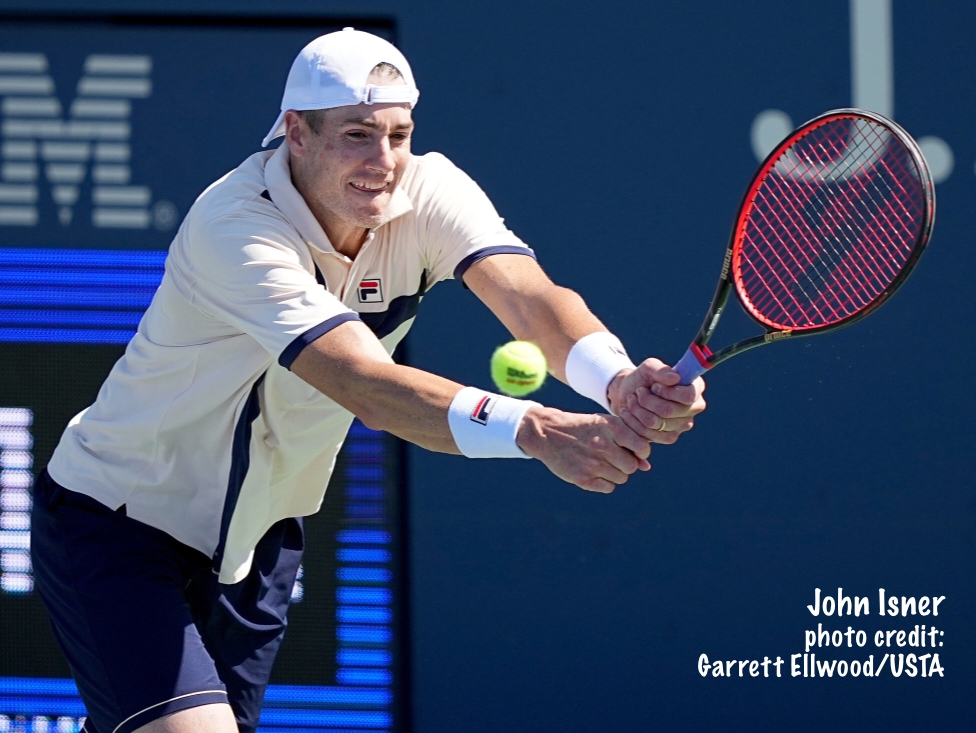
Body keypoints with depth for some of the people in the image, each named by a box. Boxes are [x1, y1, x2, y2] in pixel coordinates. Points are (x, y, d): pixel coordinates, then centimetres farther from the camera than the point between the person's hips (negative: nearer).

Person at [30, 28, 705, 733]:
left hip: (257, 535, 7)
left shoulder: (428, 190, -13)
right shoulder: (233, 227, -30)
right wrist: (535, 429, -56)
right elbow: (365, 385, -42)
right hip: (118, 517, -6)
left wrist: (619, 380, -53)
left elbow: (531, 297, -30)